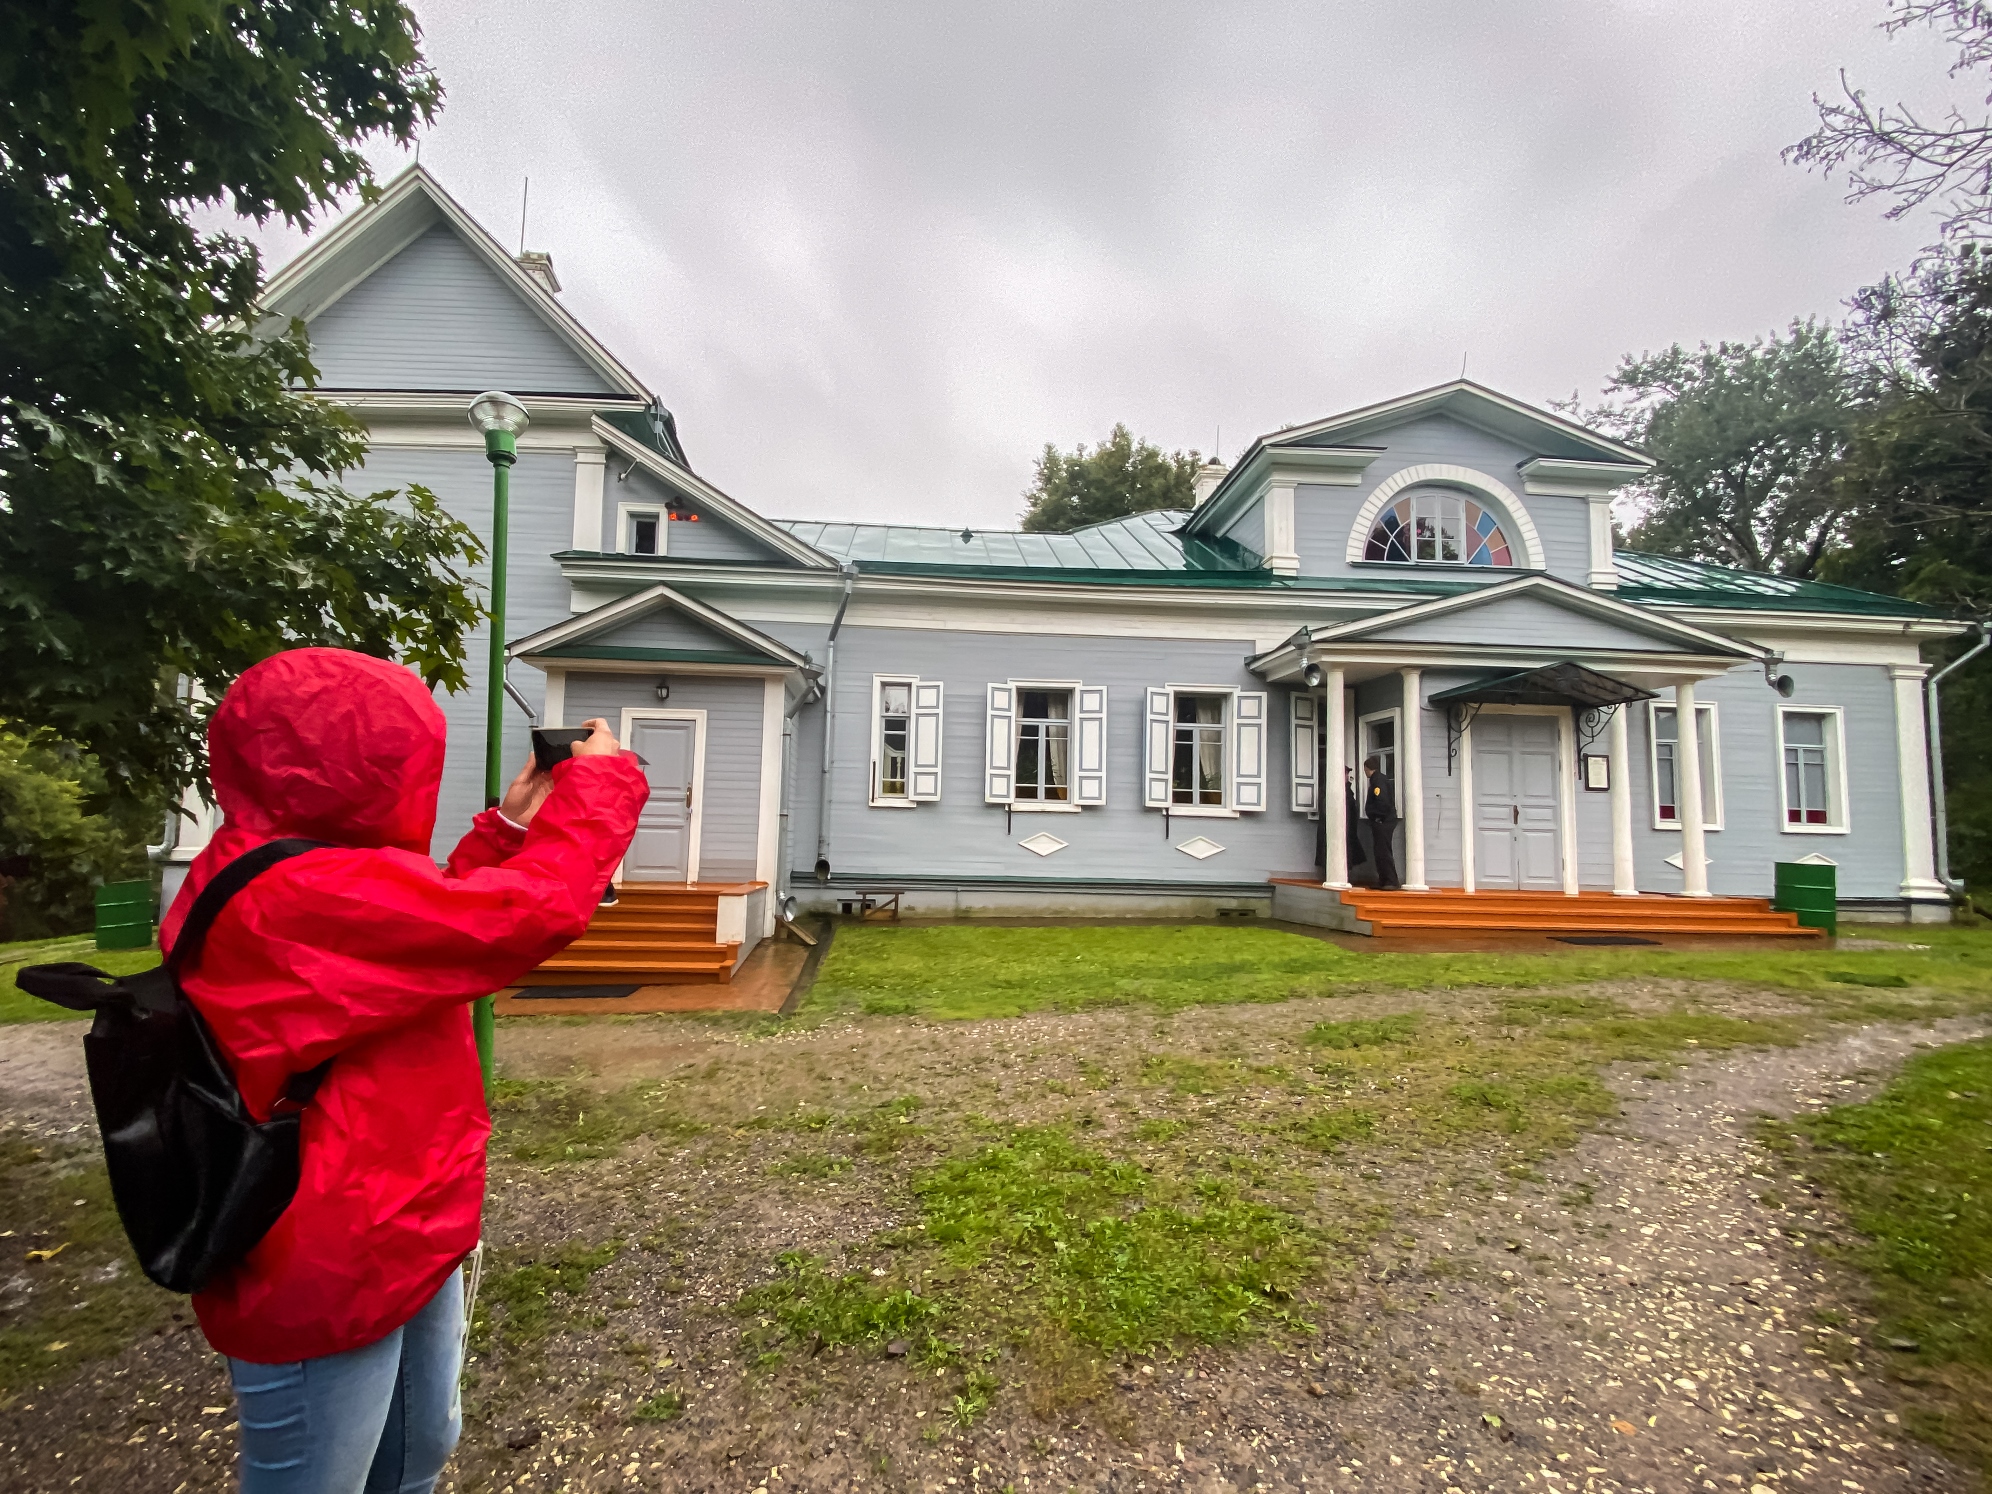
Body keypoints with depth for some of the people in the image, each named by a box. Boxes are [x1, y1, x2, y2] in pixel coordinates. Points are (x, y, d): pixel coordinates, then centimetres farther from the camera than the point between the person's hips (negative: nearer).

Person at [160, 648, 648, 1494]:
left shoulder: (272, 883, 5)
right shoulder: (305, 900, -29)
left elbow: (438, 926, 15)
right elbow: (533, 910, -29)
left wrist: (507, 826, 7)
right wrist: (600, 776, -14)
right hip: (325, 1281, -10)